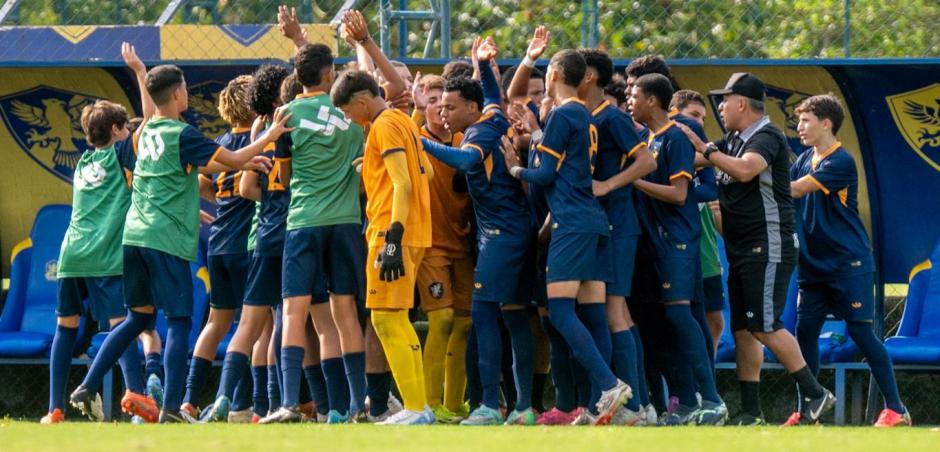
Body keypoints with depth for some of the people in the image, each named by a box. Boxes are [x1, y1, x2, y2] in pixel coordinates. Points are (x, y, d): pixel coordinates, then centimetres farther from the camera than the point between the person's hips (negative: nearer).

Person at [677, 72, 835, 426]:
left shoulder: (766, 138, -13)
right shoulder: (734, 141, 16)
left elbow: (745, 170, -31)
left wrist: (705, 149, -23)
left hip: (769, 248, -10)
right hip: (742, 251, 10)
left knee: (765, 327, -15)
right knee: (742, 330, 7)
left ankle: (815, 394, -10)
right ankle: (750, 412, 10)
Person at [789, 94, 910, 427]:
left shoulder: (840, 162, -14)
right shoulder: (804, 160, 11)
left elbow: (795, 189, -21)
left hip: (848, 263, -8)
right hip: (814, 264, 8)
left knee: (860, 331, -8)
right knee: (805, 331, 3)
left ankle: (896, 410, -3)